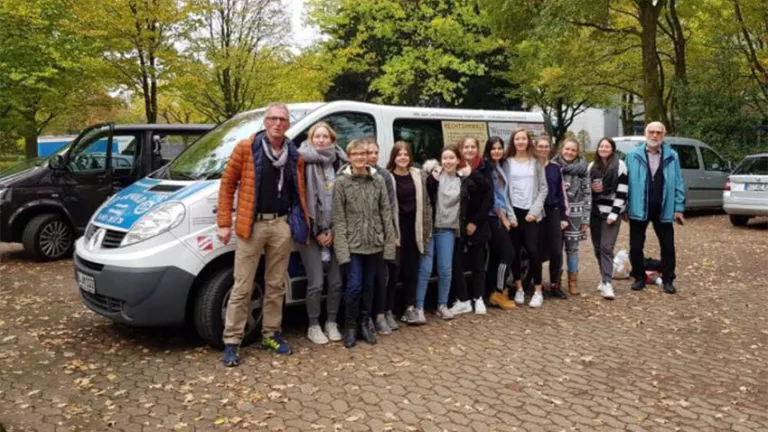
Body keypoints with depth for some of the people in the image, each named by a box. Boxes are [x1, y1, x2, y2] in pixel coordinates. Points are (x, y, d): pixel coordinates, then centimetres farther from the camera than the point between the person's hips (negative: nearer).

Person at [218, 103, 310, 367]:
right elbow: (227, 184, -1)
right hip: (252, 225, -4)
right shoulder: (246, 148, -2)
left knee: (276, 285, 13)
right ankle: (232, 342, 9)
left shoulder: (295, 157, 9)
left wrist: (304, 225, 9)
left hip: (282, 225, 4)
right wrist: (224, 223, -6)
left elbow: (299, 194, 15)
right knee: (242, 287, 0)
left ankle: (271, 334, 26)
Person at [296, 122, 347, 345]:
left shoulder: (339, 164, 6)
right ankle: (314, 327, 14)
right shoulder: (304, 163, -7)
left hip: (334, 233, 4)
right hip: (311, 233, -4)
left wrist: (334, 231, -2)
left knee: (336, 281, 7)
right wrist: (316, 232, -10)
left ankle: (331, 323, 24)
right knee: (316, 283, -4)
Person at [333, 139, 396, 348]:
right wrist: (342, 248, -14)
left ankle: (365, 323, 27)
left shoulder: (378, 181, 4)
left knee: (369, 286, 12)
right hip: (353, 244, -3)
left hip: (374, 243, 3)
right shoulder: (341, 183, -4)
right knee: (354, 286, -5)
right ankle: (351, 325, 14)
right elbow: (338, 218, -7)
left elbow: (386, 214, 5)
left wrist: (390, 243, -2)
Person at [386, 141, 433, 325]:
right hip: (395, 228, -4)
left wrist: (426, 230, 5)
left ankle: (410, 308, 21)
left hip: (413, 228, 4)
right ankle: (389, 310, 9)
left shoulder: (419, 175, 7)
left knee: (412, 269, 11)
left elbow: (425, 202, 10)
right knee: (393, 270, -1)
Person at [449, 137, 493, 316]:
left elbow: (489, 199, -2)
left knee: (477, 262, 9)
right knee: (456, 262, -1)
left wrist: (476, 222, -7)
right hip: (457, 224, 0)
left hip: (477, 224, 0)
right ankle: (463, 300, 11)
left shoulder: (483, 170, 1)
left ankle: (479, 299, 21)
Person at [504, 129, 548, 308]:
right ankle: (519, 289, 17)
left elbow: (543, 188, 4)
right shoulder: (507, 162, 5)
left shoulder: (536, 162, 7)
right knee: (515, 251, 4)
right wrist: (509, 214, -6)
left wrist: (535, 210, -7)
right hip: (513, 212, 1)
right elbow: (503, 189, 2)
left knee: (533, 250, -8)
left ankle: (538, 291, 1)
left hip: (531, 212, -1)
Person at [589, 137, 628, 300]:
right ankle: (605, 278, 22)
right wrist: (590, 188, -4)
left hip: (611, 212, -5)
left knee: (606, 248, -12)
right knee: (597, 248, 8)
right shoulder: (592, 166, 12)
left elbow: (622, 191, -9)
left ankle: (607, 283, -12)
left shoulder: (619, 165, -4)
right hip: (595, 212, 5)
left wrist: (614, 213, -15)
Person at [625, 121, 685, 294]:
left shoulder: (672, 157, 3)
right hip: (639, 209, 0)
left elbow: (678, 183, 3)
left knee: (668, 246, 7)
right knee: (636, 246, 7)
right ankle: (639, 278, 23)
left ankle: (668, 280, 21)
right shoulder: (633, 156, 0)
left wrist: (679, 208, -2)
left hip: (663, 209, 1)